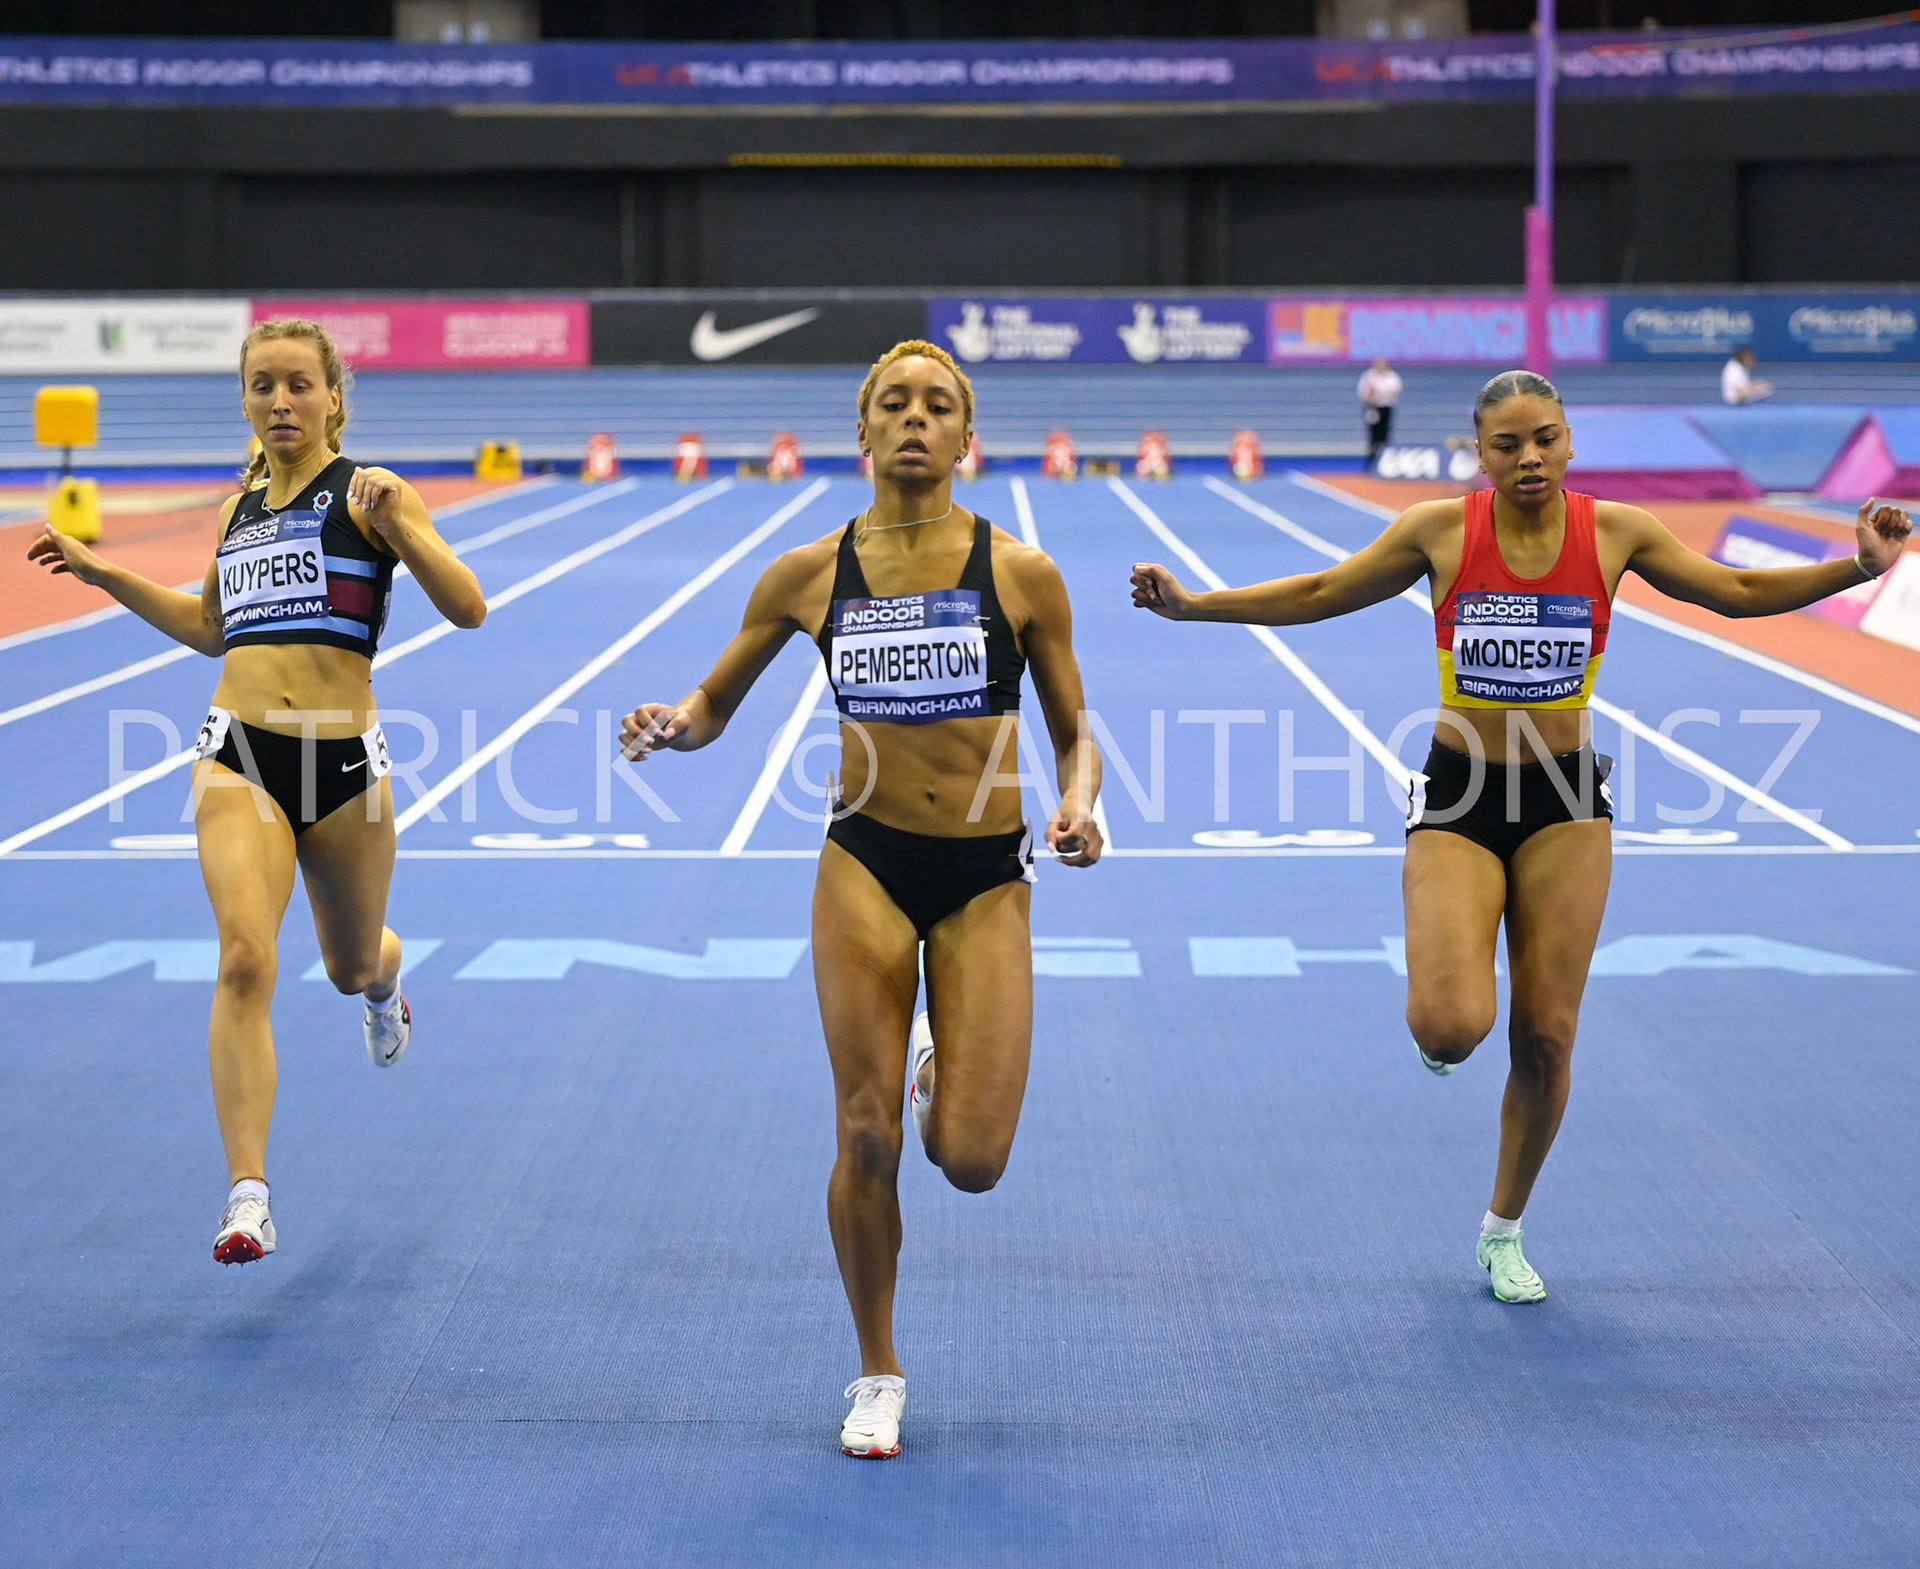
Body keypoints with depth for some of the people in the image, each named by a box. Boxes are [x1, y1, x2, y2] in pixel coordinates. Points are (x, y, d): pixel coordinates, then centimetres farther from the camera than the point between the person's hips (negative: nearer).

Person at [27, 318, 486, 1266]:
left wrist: (396, 528, -25)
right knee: (245, 957, -19)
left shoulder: (365, 492, -2)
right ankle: (248, 1196, -21)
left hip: (343, 760, -2)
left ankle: (383, 989, 60)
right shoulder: (241, 506, 12)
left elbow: (467, 608, -11)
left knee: (352, 965, 19)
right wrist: (102, 573, 22)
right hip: (240, 756, 2)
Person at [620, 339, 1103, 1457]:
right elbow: (714, 706, 11)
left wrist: (1079, 806, -16)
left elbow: (1075, 733, 5)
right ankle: (879, 1375, 18)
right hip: (866, 864, 1)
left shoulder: (1022, 574, -3)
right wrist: (669, 725, -12)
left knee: (970, 1160, -8)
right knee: (867, 1133, -3)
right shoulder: (810, 576, 1)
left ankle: (942, 1064, 30)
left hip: (987, 877, -1)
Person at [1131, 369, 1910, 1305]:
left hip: (1565, 804, 2)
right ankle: (1439, 1013, 20)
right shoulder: (1441, 531, -7)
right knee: (1452, 1028, -21)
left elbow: (1740, 592, 5)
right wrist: (1192, 604, -4)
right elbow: (1318, 595, 2)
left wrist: (1860, 566, -7)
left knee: (1545, 1037, 3)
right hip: (1456, 801, -1)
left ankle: (1505, 1233, 24)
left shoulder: (1614, 534, -3)